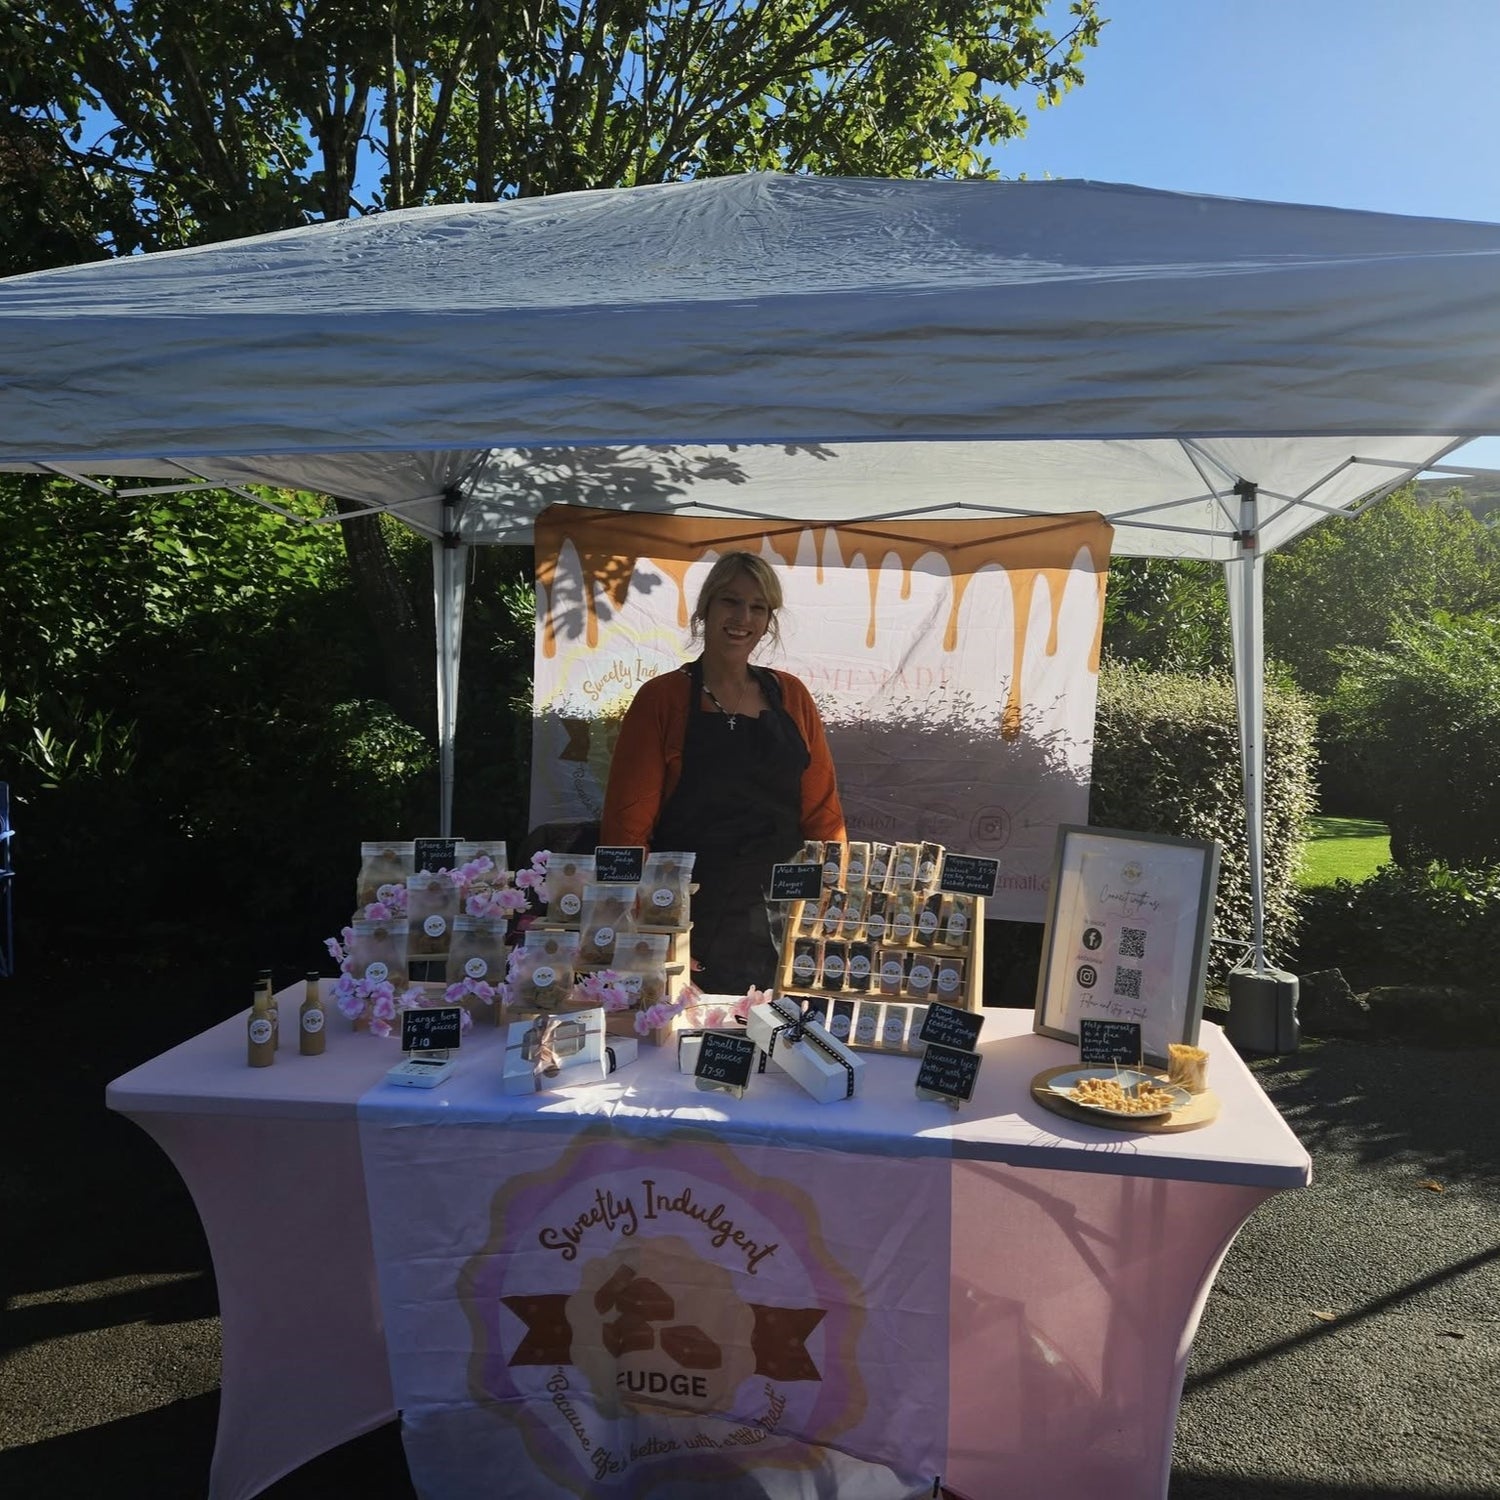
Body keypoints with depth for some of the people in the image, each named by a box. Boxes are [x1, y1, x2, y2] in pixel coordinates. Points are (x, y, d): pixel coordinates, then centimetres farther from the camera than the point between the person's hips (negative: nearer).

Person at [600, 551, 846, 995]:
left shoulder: (791, 696, 10)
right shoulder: (662, 697, -1)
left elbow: (823, 812, 11)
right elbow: (627, 824, -4)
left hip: (785, 926, 3)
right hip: (695, 929, -3)